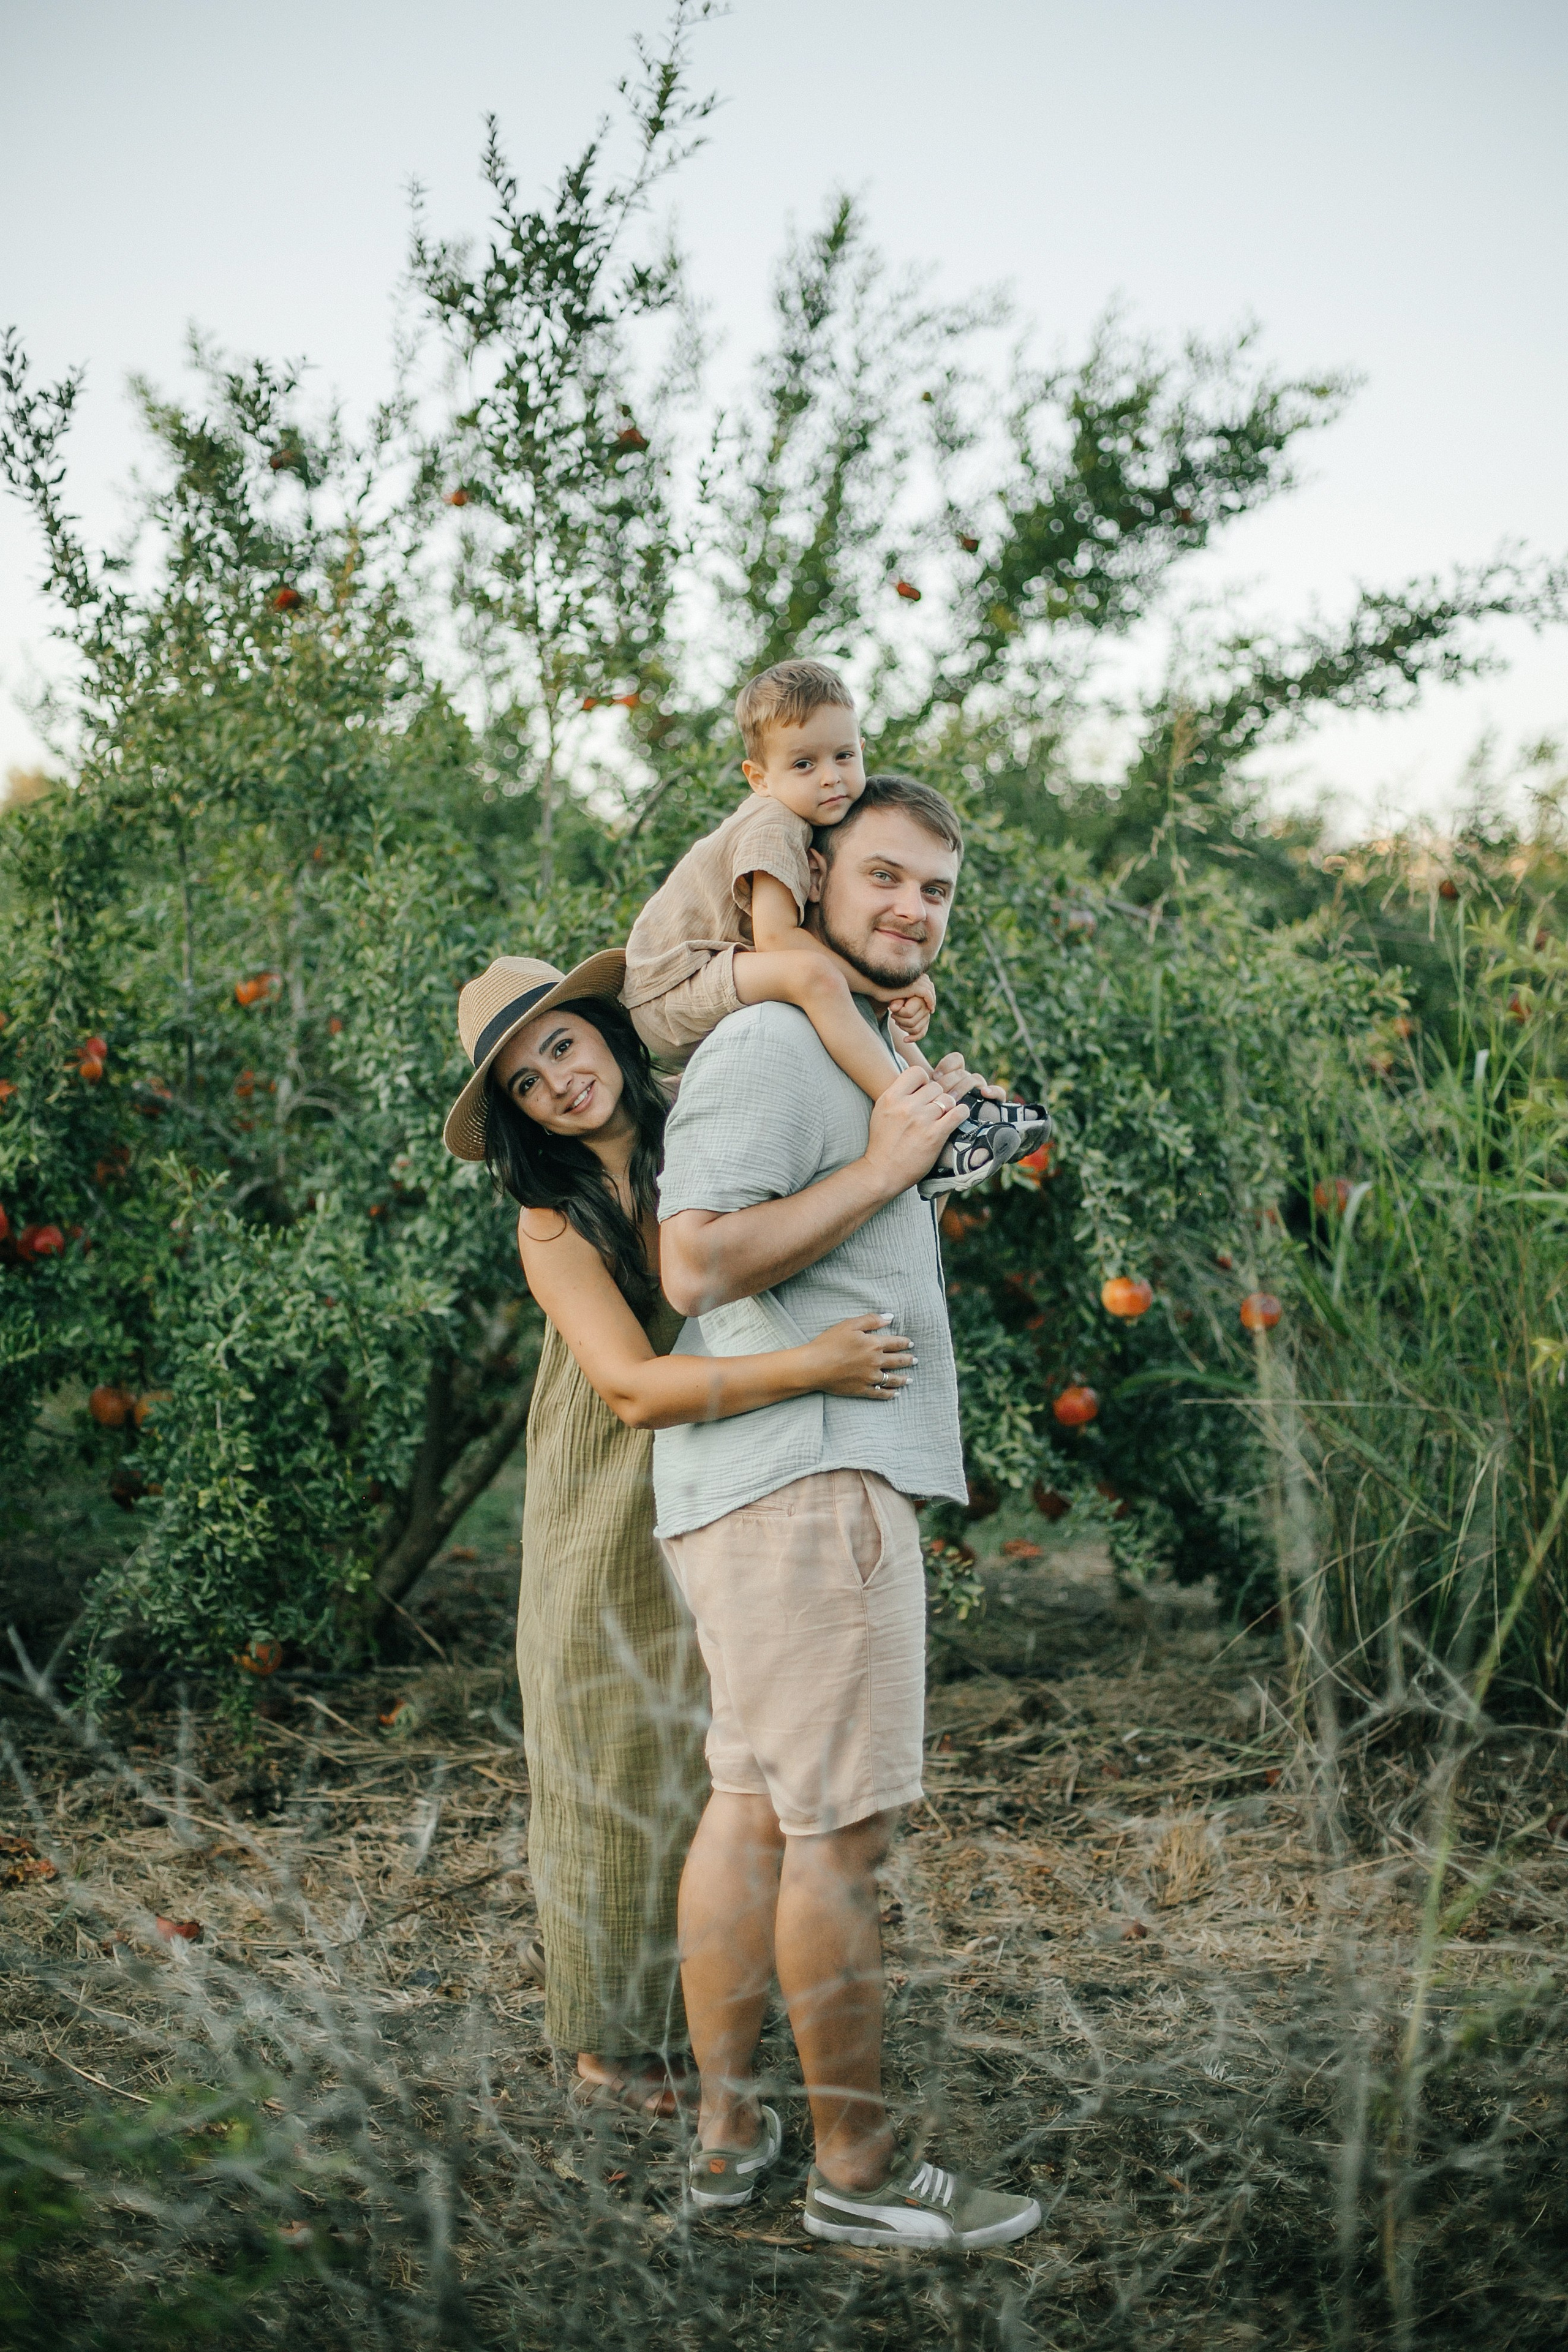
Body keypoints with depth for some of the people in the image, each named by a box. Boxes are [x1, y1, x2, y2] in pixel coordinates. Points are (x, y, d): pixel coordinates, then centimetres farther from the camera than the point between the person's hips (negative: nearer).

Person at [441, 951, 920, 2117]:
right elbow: (634, 1386, -23)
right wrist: (810, 1366, -35)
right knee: (622, 1767, 3)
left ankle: (717, 2020, 15)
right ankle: (616, 2036, 16)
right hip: (617, 1527, -2)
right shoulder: (555, 1225, -10)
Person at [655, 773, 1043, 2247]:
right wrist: (885, 1168, -16)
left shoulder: (853, 1054, 24)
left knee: (752, 1802, 12)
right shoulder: (768, 1044, -10)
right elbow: (697, 1265, -20)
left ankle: (728, 2129, 19)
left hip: (801, 1480, 11)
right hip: (803, 1478, -11)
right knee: (839, 1826, -6)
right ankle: (859, 2171, 1)